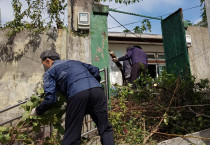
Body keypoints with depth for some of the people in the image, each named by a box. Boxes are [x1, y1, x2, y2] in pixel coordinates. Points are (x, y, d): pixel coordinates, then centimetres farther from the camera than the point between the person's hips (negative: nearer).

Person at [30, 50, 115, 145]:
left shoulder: (49, 72, 20)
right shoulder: (74, 62, 36)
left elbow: (50, 98, 6)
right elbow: (95, 70, 27)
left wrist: (37, 111, 24)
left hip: (77, 94, -4)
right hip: (97, 90, 5)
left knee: (71, 137, 7)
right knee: (105, 129, 11)